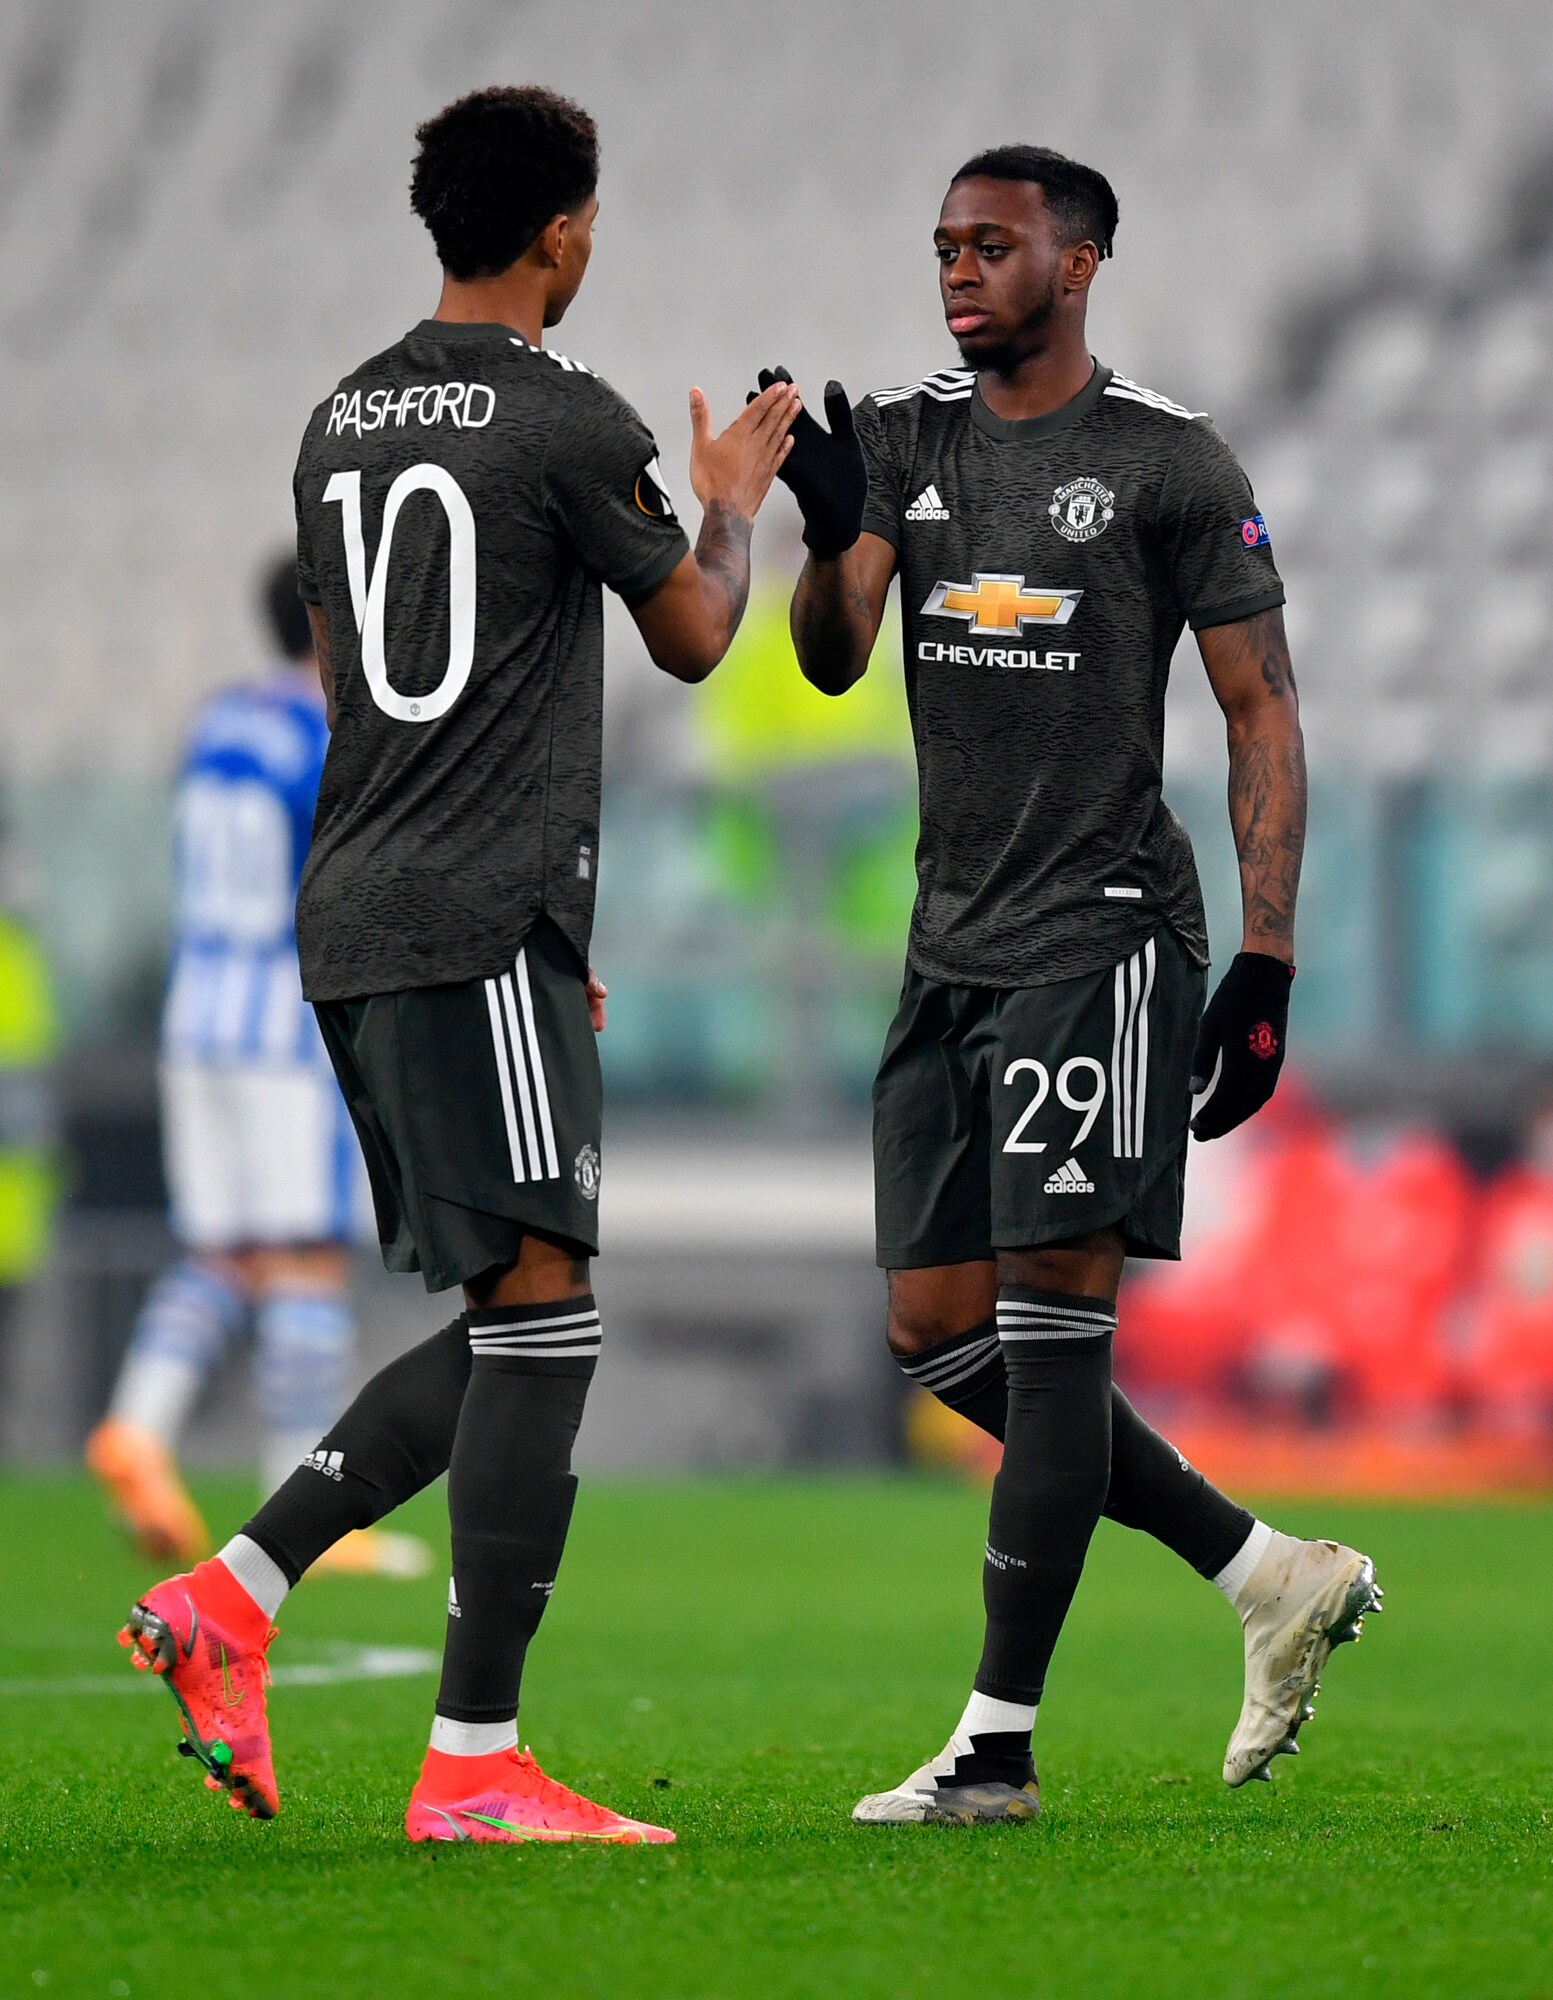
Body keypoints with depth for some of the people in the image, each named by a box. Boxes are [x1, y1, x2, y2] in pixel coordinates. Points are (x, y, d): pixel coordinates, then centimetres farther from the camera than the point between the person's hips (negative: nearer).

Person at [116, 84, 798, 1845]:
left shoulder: (342, 424, 15)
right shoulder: (567, 423, -8)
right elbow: (694, 639, 5)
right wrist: (731, 505, 27)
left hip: (352, 922, 9)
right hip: (483, 923, -9)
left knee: (507, 1326, 14)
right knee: (540, 1316, -7)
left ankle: (230, 1596, 4)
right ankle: (472, 1767, -11)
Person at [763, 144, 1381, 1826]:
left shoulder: (1168, 463, -4)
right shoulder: (907, 438, 10)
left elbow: (1261, 714, -3)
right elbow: (832, 662, -1)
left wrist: (1267, 965, -10)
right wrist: (827, 528, -22)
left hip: (1102, 933, -7)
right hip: (953, 945, 7)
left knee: (1051, 1311, -10)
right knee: (940, 1335, 6)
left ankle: (998, 1743, -10)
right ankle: (1274, 1579, 19)